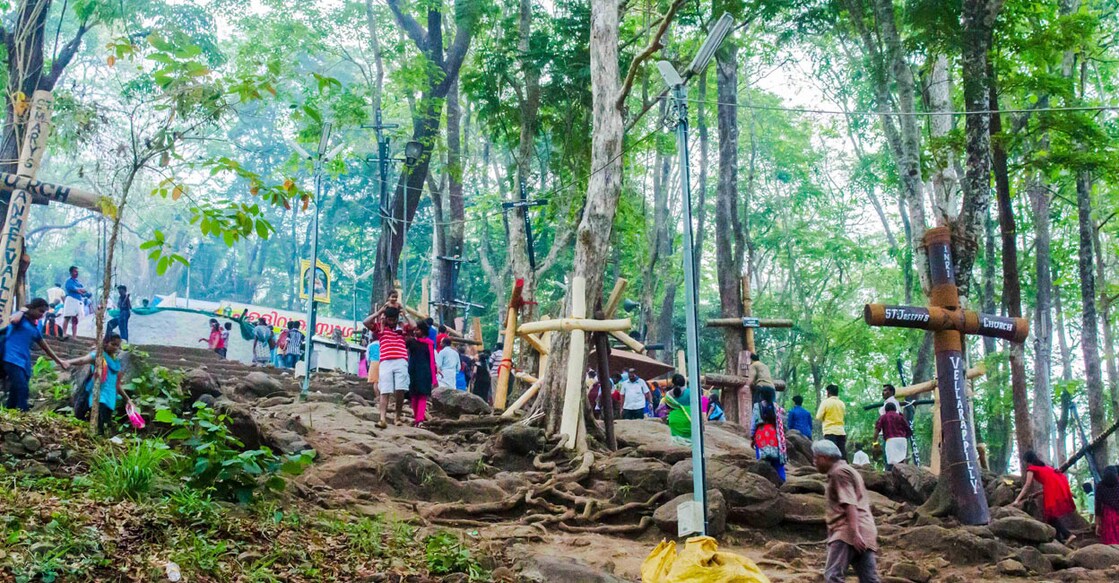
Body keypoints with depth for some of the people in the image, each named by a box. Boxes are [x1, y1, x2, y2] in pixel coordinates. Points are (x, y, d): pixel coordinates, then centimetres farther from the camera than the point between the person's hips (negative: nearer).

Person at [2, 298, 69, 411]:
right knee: (22, 389, -19)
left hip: (24, 361, 8)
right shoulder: (21, 318, 0)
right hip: (12, 359, -8)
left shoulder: (35, 327, 20)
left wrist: (59, 361, 31)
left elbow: (45, 346, 28)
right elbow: (14, 320, -27)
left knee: (15, 393, 6)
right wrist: (22, 310, -7)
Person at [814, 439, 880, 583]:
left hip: (848, 532, -10)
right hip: (864, 532, 10)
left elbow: (850, 504, -16)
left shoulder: (839, 472, -4)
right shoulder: (848, 471, 28)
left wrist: (854, 533, -24)